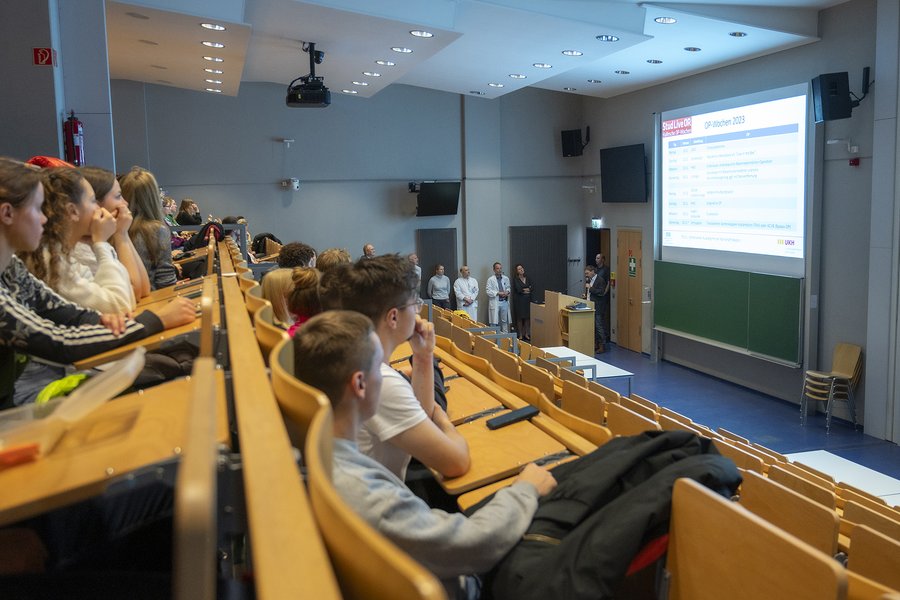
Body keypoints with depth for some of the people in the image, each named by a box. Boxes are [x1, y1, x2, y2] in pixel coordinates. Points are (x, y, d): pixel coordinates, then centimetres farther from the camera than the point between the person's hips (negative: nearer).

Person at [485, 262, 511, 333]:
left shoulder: (506, 278, 9)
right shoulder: (490, 279, -6)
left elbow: (508, 287, 19)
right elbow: (488, 291, -10)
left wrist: (507, 292, -4)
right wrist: (498, 293, -16)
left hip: (504, 302, 5)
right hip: (495, 302, -5)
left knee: (505, 320, 12)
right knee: (494, 322, -2)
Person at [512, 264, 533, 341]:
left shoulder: (528, 278, 13)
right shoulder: (515, 279, -3)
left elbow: (532, 285, 0)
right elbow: (518, 289, -15)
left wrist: (524, 289, -13)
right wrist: (527, 289, -2)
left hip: (527, 300, 4)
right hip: (519, 300, -4)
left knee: (527, 317, 4)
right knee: (520, 318, -1)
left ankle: (526, 334, 13)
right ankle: (520, 335, 6)